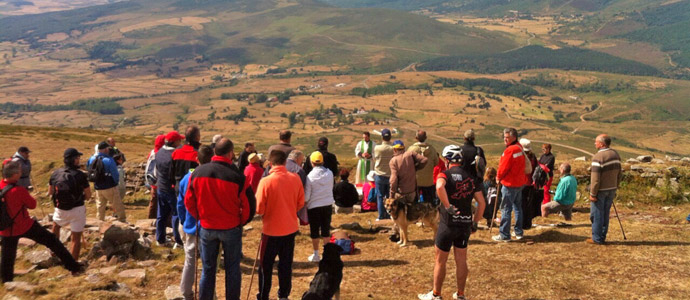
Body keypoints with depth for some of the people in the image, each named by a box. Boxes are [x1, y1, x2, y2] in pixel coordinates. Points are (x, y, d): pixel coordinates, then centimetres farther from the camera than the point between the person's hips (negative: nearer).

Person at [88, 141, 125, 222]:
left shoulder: (92, 159, -1)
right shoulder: (109, 160, -19)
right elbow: (115, 174, -14)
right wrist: (116, 181, 7)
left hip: (97, 188, 6)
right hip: (109, 188, -6)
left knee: (100, 206, 18)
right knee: (118, 206, 5)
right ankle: (122, 221, 10)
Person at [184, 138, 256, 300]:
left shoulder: (198, 172, -7)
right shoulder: (236, 176, -18)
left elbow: (189, 202, 1)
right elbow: (249, 205, -12)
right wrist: (241, 222, 5)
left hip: (206, 228, 3)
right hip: (231, 228, -3)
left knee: (208, 269, 17)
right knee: (232, 269, 13)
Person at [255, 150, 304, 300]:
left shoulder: (266, 182, -19)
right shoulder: (295, 179, -7)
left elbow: (259, 209, -14)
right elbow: (300, 203, 3)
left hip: (271, 230, -3)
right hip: (291, 228, 4)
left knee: (266, 265, 12)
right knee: (286, 264, 16)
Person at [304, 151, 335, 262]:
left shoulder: (310, 177, -15)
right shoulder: (329, 173, -5)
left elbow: (306, 196, -11)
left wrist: (304, 203, 5)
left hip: (314, 206, -3)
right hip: (328, 204, 3)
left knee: (314, 231, 9)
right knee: (326, 230, 13)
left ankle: (316, 255, 17)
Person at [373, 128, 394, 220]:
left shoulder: (377, 148, -15)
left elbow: (374, 159, 0)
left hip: (379, 176, -1)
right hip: (391, 176, 1)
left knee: (380, 196, 8)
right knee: (389, 196, 12)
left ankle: (381, 215, 8)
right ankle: (389, 214, 15)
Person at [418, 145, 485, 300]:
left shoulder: (446, 174, -10)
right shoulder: (471, 177, 7)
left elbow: (439, 187, -34)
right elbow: (482, 203, 6)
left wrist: (448, 206, -25)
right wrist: (475, 222, 14)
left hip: (449, 223, -5)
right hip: (466, 224, 5)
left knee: (440, 261, 9)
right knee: (461, 260, 17)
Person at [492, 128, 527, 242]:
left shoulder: (510, 150, -20)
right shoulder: (519, 148, 8)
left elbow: (503, 167, -17)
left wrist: (498, 177, 3)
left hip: (509, 184, -9)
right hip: (520, 182, 9)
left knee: (506, 209, -3)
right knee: (518, 207, 17)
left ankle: (504, 235, 1)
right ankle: (519, 232, 24)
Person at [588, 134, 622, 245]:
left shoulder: (598, 157, -20)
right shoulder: (615, 154, 5)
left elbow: (595, 178, -20)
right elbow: (619, 174, 12)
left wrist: (592, 193, -15)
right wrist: (615, 187, 19)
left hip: (600, 190, -7)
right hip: (611, 190, 7)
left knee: (597, 214, 2)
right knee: (606, 213, 14)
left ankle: (597, 238, 7)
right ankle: (603, 237, 21)